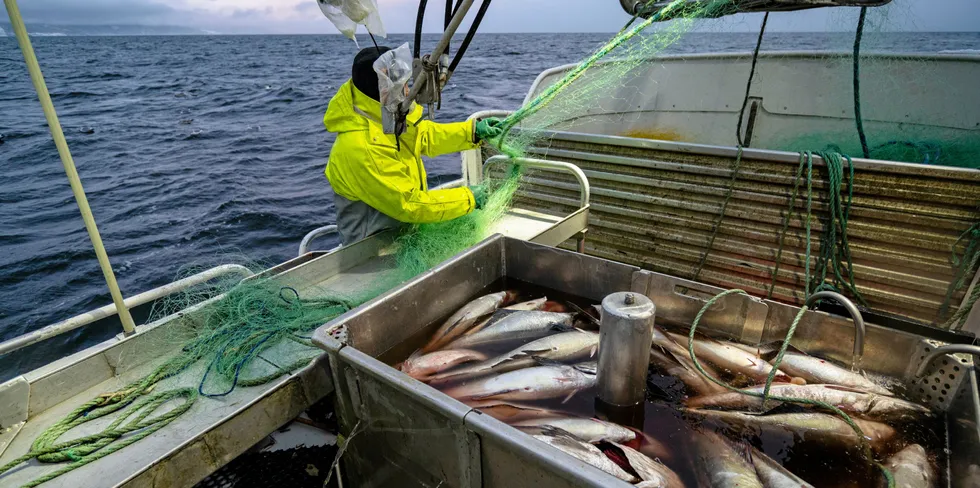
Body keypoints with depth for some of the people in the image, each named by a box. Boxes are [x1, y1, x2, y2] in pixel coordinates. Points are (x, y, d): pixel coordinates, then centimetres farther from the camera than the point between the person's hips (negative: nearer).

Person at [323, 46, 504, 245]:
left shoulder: (381, 115, -6)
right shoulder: (362, 148, -31)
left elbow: (424, 135, 12)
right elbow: (409, 205, -28)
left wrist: (473, 131, 0)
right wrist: (468, 198, -20)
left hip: (402, 228, 8)